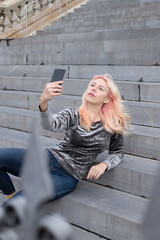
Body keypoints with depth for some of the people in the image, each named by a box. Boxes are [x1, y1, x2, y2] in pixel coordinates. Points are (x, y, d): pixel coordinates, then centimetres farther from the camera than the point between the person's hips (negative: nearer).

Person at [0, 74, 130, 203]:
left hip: (67, 177, -2)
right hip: (50, 158, 3)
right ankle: (12, 196, 7)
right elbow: (50, 124, -19)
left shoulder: (113, 125, 2)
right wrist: (43, 102, -40)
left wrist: (103, 165, -8)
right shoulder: (73, 114, 2)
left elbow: (117, 153, 14)